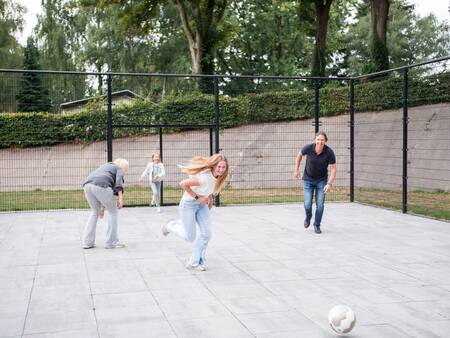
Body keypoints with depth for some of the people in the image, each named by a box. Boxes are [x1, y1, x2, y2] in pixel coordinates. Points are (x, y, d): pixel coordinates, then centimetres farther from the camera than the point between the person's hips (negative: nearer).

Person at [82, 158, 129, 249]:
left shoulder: (105, 167, 38)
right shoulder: (120, 170, 18)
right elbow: (118, 182, -5)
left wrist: (101, 207, 47)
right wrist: (120, 198, -12)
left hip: (88, 185, 7)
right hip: (101, 186, -7)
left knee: (94, 212, 23)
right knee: (112, 211, 10)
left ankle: (87, 242, 19)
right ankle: (111, 242, 11)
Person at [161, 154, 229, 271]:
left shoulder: (218, 177, -8)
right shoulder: (204, 177, -34)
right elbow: (183, 184, -30)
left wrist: (210, 198, 3)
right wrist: (197, 197, -24)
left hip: (202, 205, 7)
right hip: (189, 204, -7)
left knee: (206, 234, 0)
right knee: (190, 237, 1)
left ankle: (195, 263, 16)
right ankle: (171, 226, 29)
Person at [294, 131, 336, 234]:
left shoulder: (329, 152, -24)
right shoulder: (308, 148, -23)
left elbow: (333, 169, -16)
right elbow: (299, 155, 1)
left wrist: (329, 184, -26)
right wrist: (297, 170, 6)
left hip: (322, 180, 0)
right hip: (308, 179, 0)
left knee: (320, 204, -6)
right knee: (307, 204, -5)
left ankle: (317, 225, 17)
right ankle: (308, 217, 31)